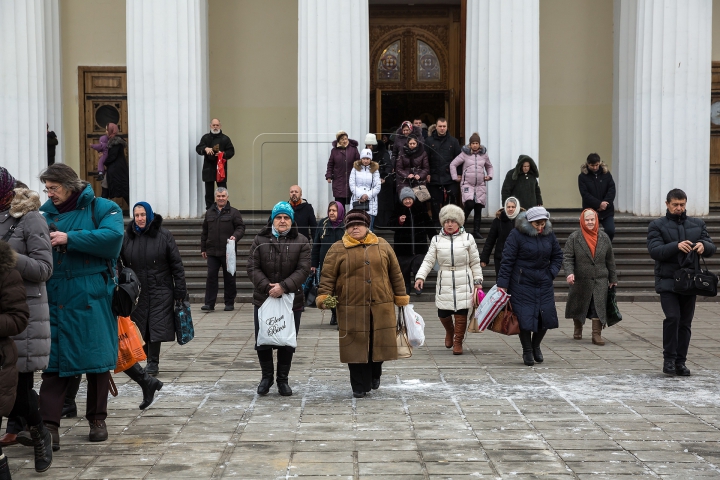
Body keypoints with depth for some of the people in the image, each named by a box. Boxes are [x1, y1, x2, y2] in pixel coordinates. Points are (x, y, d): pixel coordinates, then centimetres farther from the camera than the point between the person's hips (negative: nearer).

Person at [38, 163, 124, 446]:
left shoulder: (102, 208, 1)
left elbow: (113, 237, -17)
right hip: (54, 298, 3)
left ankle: (97, 420, 19)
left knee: (97, 359, 5)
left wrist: (69, 239, -18)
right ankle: (48, 425, -2)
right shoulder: (45, 213, 12)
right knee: (53, 363, -1)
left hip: (91, 298, -2)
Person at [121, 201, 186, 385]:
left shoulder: (163, 235, -2)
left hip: (160, 292, -2)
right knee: (140, 328, 2)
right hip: (136, 292, 2)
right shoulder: (127, 237, 5)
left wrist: (180, 291, -4)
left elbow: (176, 265, -1)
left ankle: (153, 363, 8)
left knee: (155, 327, -3)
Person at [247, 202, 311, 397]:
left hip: (292, 301, 0)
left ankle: (283, 379, 23)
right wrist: (267, 287, -18)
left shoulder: (301, 242, 0)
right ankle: (267, 376, 26)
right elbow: (252, 268, -3)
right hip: (263, 299, 1)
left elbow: (303, 269, -9)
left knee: (287, 343, 8)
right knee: (262, 342, 7)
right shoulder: (260, 240, 2)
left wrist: (283, 287, -21)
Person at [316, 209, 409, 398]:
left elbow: (395, 273, 13)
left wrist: (401, 297, 13)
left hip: (381, 307, 2)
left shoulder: (382, 246, 9)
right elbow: (328, 275, -1)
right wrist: (323, 296, -14)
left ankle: (375, 375, 35)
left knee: (379, 344, 7)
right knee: (356, 347, 0)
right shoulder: (338, 249, 2)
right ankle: (359, 386, 12)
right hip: (352, 309, -2)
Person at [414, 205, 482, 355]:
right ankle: (449, 331, 35)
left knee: (461, 314, -4)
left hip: (464, 283, -1)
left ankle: (458, 342, 13)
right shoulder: (437, 240, 7)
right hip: (444, 284, 1)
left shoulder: (468, 239, 6)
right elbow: (428, 261, 1)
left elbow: (475, 263, 8)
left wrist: (478, 282, 4)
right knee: (443, 314, 2)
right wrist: (420, 276, -13)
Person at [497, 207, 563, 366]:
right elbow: (507, 260, -10)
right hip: (522, 284, -4)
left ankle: (535, 346, 26)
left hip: (544, 284, 4)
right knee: (525, 317, -5)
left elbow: (557, 256, 17)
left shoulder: (549, 234, 4)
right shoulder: (517, 234, -10)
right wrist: (502, 284, -13)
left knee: (546, 316, 1)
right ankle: (527, 351, 14)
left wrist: (552, 273, 1)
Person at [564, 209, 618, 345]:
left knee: (599, 306, -7)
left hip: (600, 279, 1)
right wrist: (569, 273, -24)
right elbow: (567, 258, -7)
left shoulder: (604, 237, 6)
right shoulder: (574, 238, -3)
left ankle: (597, 334, -2)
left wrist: (613, 278, 13)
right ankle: (578, 329, 35)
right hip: (581, 279, -1)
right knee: (579, 305, 12)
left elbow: (610, 260, 11)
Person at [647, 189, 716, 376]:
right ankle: (669, 358, -3)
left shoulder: (698, 224, 14)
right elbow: (654, 251, -11)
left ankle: (680, 361, 13)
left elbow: (712, 248, 10)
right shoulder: (657, 225, 2)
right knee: (672, 317, -17)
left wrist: (704, 245, -14)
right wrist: (676, 246, -26)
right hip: (667, 281, -4)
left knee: (685, 322, 5)